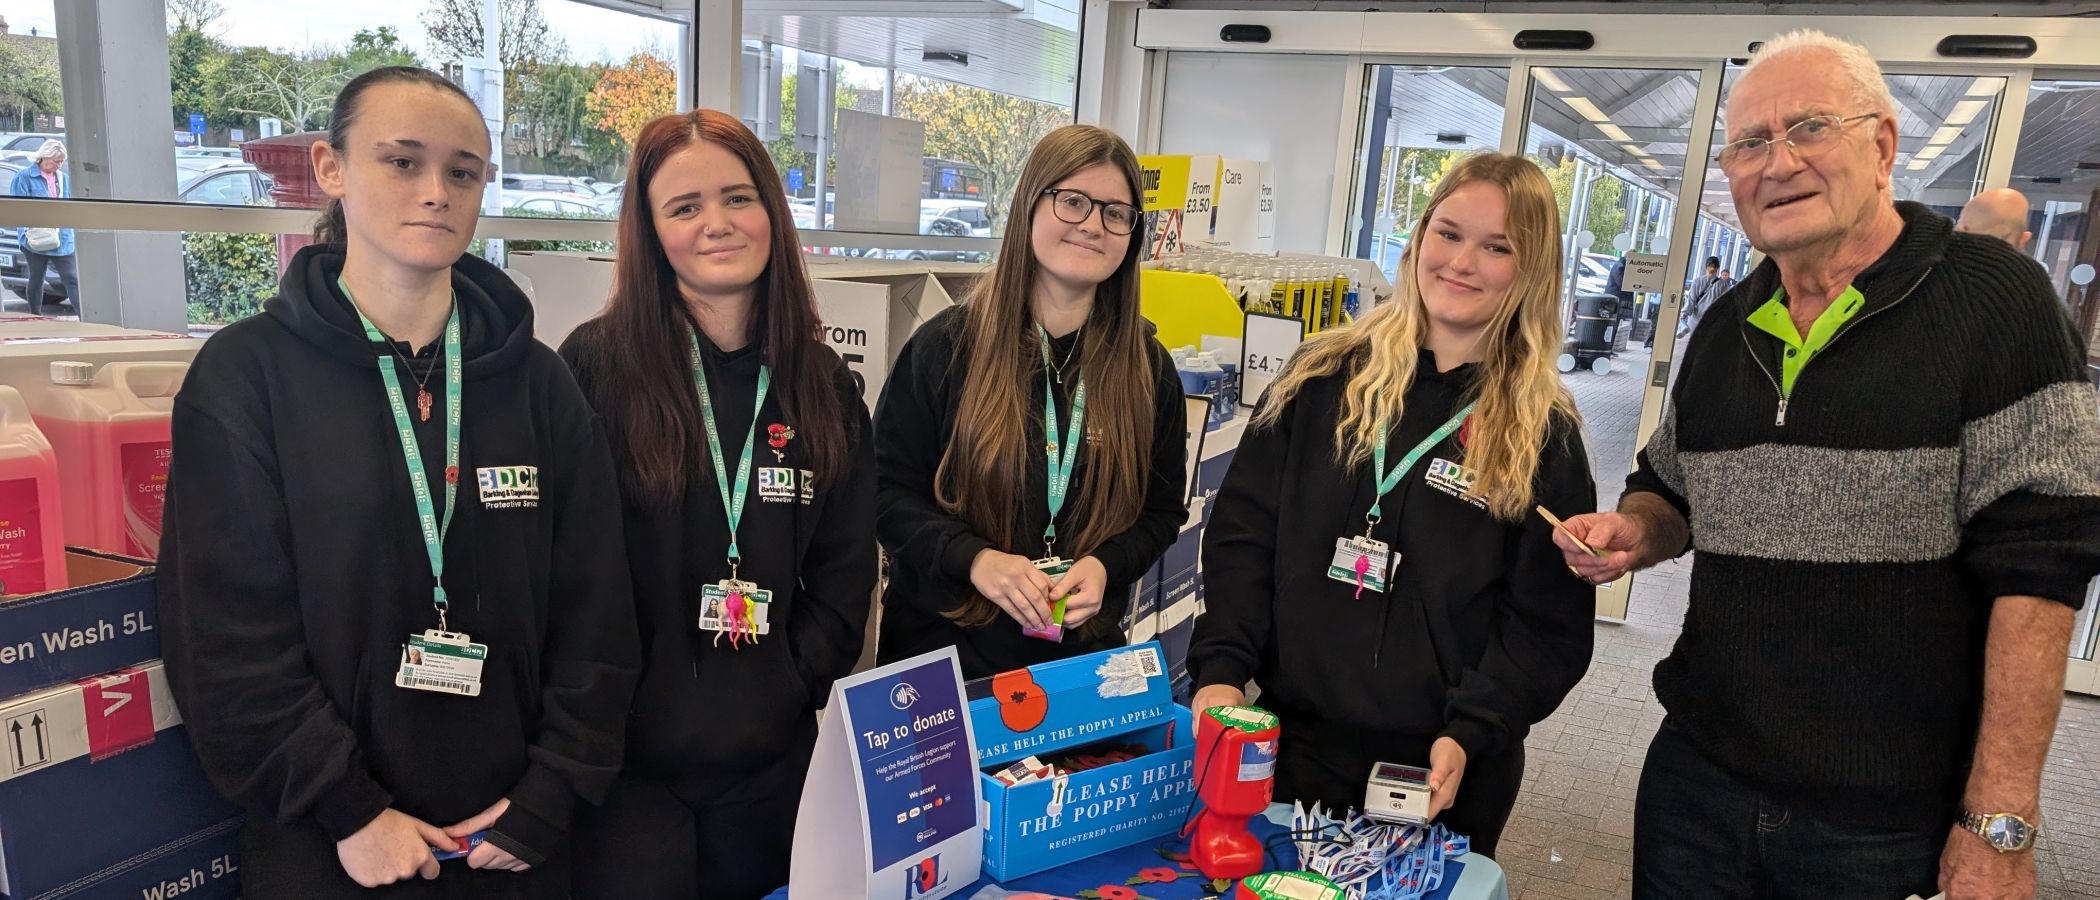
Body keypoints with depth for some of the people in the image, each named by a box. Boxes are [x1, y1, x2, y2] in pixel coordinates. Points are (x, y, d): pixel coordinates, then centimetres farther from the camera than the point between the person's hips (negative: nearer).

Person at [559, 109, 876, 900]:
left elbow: (844, 573, 6)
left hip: (773, 759, 4)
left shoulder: (825, 386, 4)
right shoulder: (594, 365, -8)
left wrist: (791, 690, -3)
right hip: (627, 755, -3)